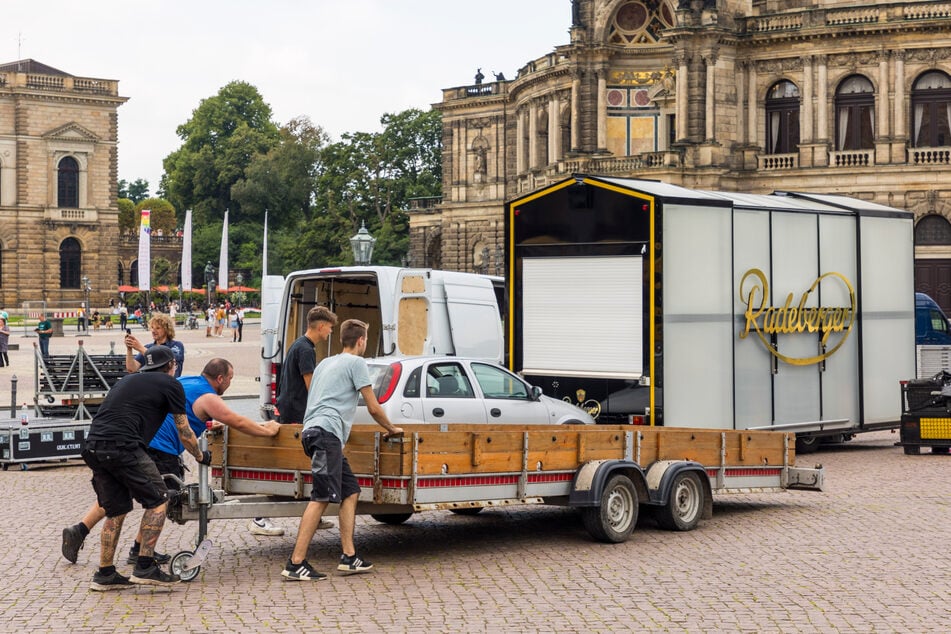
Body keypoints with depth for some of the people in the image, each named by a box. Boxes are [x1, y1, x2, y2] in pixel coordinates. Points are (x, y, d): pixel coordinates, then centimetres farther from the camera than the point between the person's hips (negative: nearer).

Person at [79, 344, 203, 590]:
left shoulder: (127, 380, 29)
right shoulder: (171, 384, 10)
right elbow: (184, 432, 15)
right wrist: (200, 456, 31)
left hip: (93, 446, 7)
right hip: (122, 447, -7)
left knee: (116, 510, 17)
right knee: (157, 499, 4)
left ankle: (105, 574, 18)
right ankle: (145, 567, 1)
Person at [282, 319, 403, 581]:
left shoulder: (326, 363, 28)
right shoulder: (356, 363, 2)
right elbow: (373, 408, 2)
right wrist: (391, 429, 19)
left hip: (313, 430, 10)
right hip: (326, 433, -10)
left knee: (351, 491, 11)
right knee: (321, 498, -16)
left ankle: (349, 557, 7)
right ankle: (296, 564, -23)